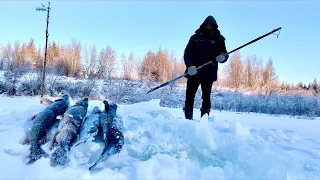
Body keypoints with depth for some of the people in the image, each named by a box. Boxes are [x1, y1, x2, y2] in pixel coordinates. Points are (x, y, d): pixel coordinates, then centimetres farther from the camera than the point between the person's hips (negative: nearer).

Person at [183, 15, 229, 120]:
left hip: (209, 74, 0)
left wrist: (222, 57, -13)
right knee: (189, 95, 0)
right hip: (194, 72, 1)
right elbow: (187, 53, 3)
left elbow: (224, 54, 12)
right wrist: (190, 65, -14)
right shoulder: (195, 37, 10)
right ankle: (188, 118, 9)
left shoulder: (219, 40, 12)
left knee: (206, 97, -1)